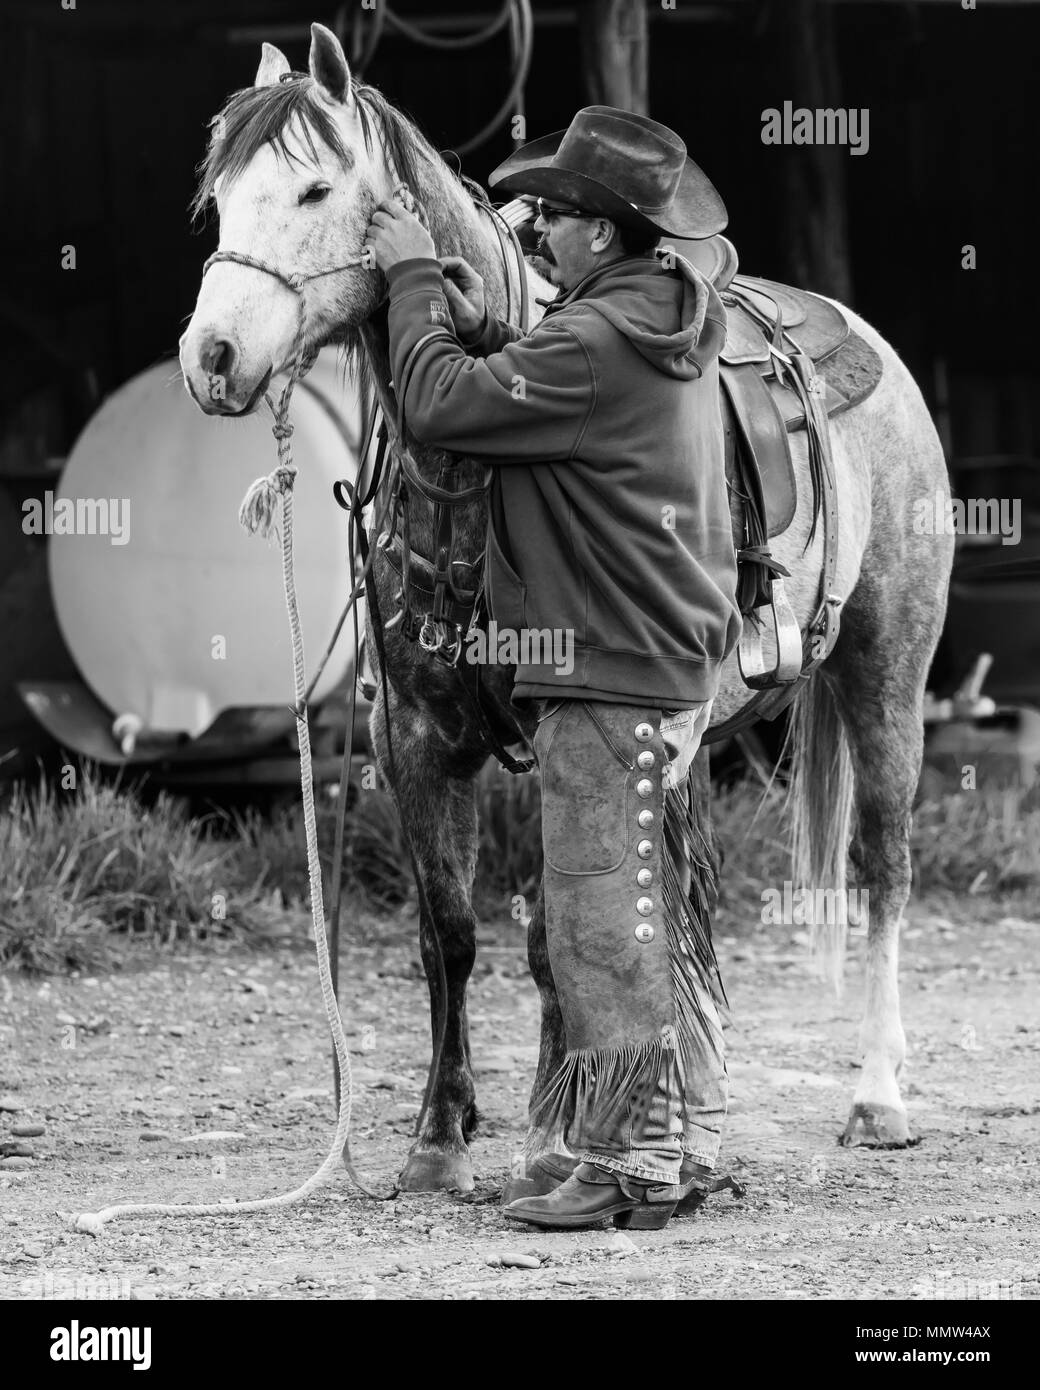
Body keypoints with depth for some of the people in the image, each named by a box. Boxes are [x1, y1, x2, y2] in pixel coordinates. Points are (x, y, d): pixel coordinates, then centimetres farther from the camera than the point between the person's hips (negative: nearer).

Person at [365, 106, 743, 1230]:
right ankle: (685, 1135, 24)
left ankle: (626, 1160, 0)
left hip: (610, 678, -10)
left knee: (603, 917, -4)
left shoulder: (595, 344, -21)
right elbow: (533, 400, 16)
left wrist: (414, 278, -8)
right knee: (664, 915, 16)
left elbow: (442, 405, -21)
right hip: (674, 666, 10)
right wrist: (479, 327, 3)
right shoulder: (666, 327, 10)